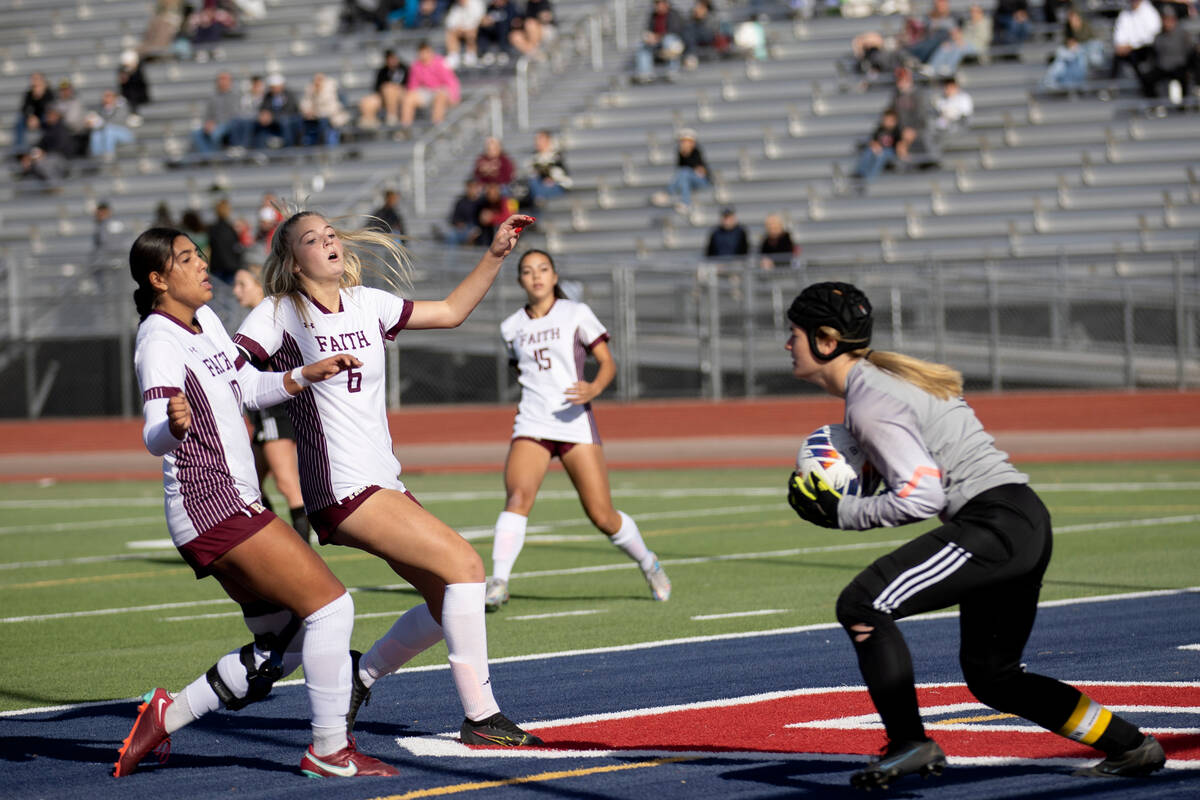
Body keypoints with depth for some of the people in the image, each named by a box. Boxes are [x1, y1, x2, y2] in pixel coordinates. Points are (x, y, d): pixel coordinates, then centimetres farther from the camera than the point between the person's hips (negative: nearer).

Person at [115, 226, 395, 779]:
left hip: (235, 504, 10)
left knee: (283, 647, 8)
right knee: (329, 604, -13)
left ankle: (167, 714, 15)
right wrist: (174, 424, -49)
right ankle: (330, 751, -7)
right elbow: (155, 438, -26)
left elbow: (250, 389, 25)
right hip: (212, 507, -10)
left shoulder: (204, 320, 13)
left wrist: (307, 375, 10)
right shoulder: (160, 341, -14)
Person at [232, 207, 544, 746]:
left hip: (385, 485, 8)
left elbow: (451, 311, 22)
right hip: (342, 491, -8)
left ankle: (359, 677, 24)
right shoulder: (279, 314, -5)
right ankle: (480, 717, -12)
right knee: (463, 563, -17)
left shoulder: (366, 304, 14)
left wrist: (496, 255, 15)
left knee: (449, 605, 3)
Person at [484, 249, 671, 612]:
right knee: (518, 497, -25)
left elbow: (608, 363, -1)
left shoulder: (576, 314, 2)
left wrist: (593, 388, -20)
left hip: (575, 422, -2)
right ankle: (498, 584, -31)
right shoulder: (512, 327, 11)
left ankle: (648, 563, 26)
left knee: (602, 516, -1)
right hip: (531, 426, 2)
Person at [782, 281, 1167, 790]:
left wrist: (843, 513, -12)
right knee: (991, 676, 20)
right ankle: (1131, 748, 24)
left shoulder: (870, 404, -14)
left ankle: (909, 745, -13)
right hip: (1025, 523, 10)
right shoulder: (882, 377, 16)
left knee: (861, 605, -16)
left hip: (996, 524, -10)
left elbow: (922, 498, -21)